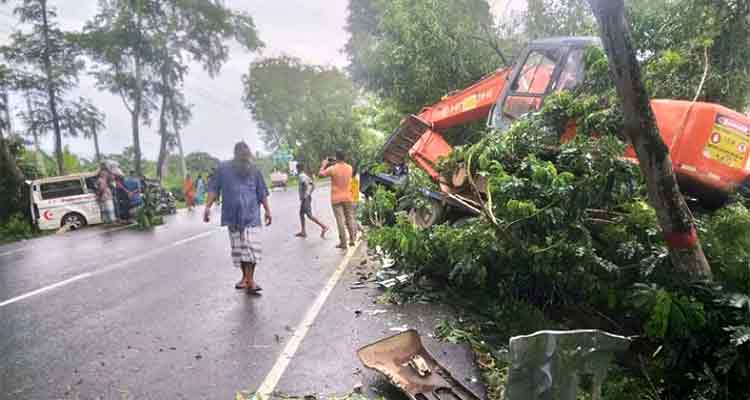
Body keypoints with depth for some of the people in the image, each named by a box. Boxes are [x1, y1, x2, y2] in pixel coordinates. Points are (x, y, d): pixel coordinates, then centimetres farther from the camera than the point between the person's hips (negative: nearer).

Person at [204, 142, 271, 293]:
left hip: (251, 215, 0)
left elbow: (262, 193, 10)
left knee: (252, 246, -7)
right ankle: (245, 277, 17)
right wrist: (208, 206, -4)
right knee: (239, 247, 5)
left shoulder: (254, 170, 7)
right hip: (233, 215, 1)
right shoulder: (223, 168, 5)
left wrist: (267, 210, 8)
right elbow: (214, 189, 5)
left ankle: (250, 279, -1)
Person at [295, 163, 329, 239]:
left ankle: (323, 227, -14)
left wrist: (305, 195, -23)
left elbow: (306, 184, -31)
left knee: (309, 215, -11)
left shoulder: (301, 176, -13)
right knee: (301, 214, 15)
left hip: (305, 199, -10)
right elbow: (313, 185, 19)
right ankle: (303, 232, 17)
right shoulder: (305, 176, 15)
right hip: (307, 197, 10)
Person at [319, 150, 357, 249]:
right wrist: (336, 164, 21)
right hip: (347, 198, 4)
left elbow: (321, 174, -1)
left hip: (336, 199, -4)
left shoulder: (333, 168, -14)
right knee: (350, 219, 13)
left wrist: (324, 164, 12)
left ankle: (343, 242, 1)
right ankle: (352, 239, 16)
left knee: (340, 220, -1)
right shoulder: (349, 168, 1)